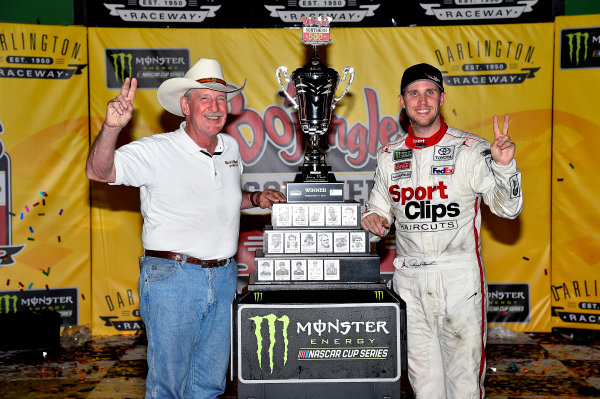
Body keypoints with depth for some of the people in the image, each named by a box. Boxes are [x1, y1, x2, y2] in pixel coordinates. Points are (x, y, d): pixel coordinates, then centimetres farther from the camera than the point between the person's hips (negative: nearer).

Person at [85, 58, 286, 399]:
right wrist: (111, 128, -33)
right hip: (172, 278, -5)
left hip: (223, 278, 6)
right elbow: (98, 172, -17)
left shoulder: (231, 147, 10)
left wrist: (256, 199, 7)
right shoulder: (157, 150, -9)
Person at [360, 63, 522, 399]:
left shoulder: (471, 150, -3)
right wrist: (372, 218, -2)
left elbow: (508, 209, -7)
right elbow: (380, 206, 20)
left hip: (460, 278, -3)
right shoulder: (389, 156, 8)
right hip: (409, 280, 3)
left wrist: (504, 165, -23)